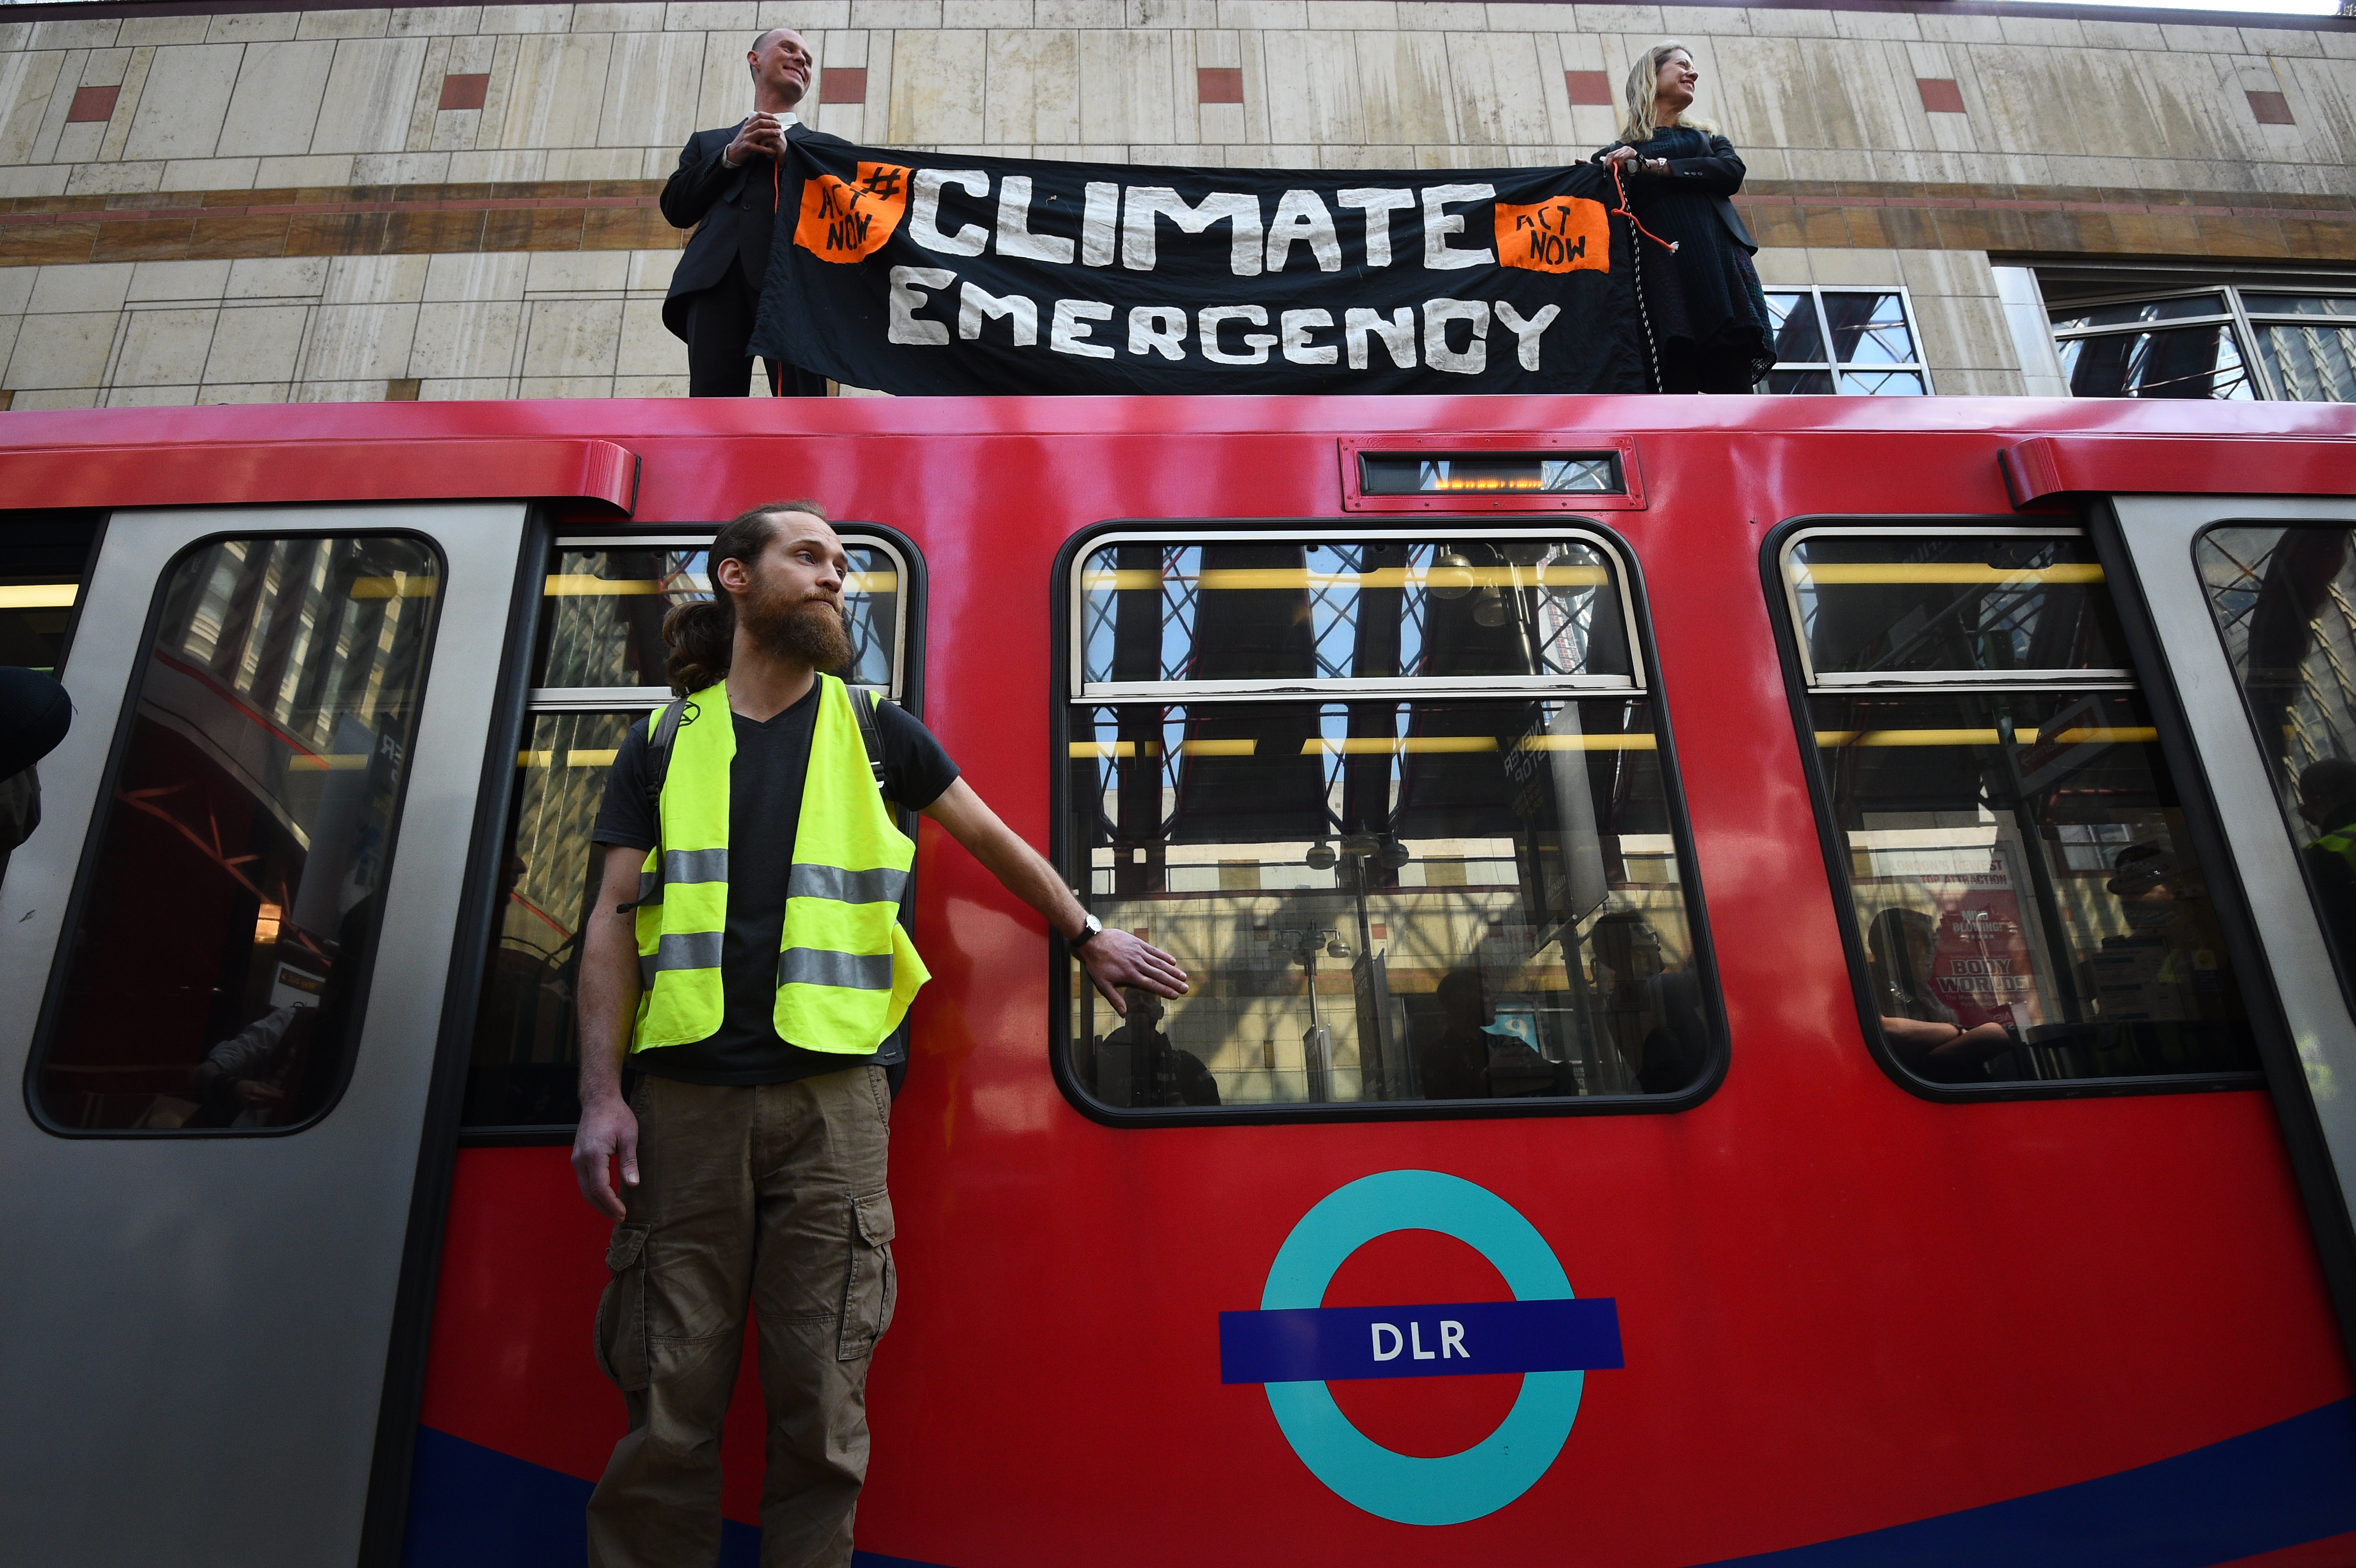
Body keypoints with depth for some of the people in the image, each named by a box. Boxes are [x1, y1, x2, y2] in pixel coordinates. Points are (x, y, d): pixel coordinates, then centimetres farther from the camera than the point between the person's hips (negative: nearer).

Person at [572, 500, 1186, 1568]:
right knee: (669, 1405, 4)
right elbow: (615, 919, 7)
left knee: (821, 1410, 3)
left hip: (829, 1100, 0)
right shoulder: (664, 742, 11)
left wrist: (1088, 938, 23)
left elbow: (995, 844, 20)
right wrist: (601, 1094, -2)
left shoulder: (873, 734, 11)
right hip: (686, 1097, 1)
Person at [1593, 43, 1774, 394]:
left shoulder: (1707, 136, 27)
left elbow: (1732, 172, 5)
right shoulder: (1619, 153, 19)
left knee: (1733, 387, -11)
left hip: (1718, 259, 3)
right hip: (1662, 265, -3)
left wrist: (1655, 167, -2)